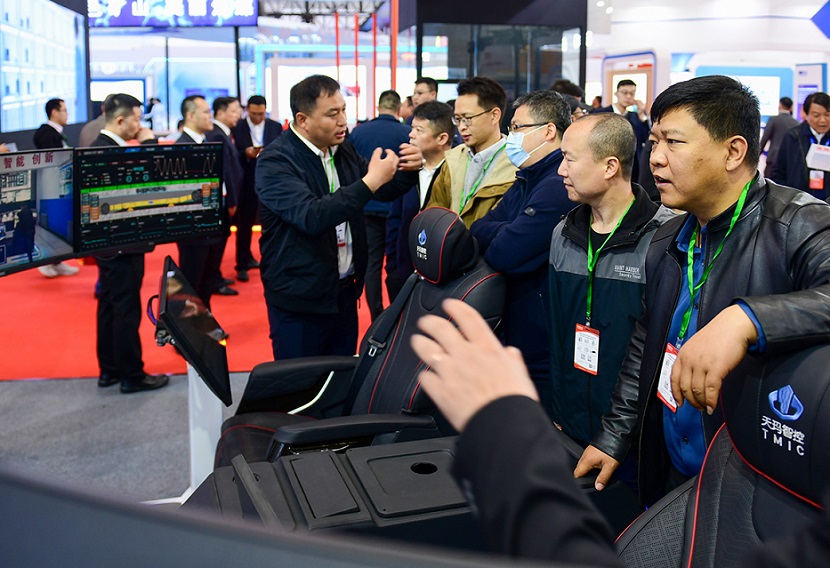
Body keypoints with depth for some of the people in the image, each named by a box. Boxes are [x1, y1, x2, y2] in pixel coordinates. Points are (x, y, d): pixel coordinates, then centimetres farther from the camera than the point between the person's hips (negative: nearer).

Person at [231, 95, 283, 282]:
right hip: (247, 182, -2)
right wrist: (246, 154, -22)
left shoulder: (276, 127, 4)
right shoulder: (237, 128, -3)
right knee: (244, 223, 5)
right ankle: (242, 264, 14)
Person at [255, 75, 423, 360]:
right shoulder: (274, 161, -17)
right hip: (300, 299, -6)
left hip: (345, 291, 7)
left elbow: (383, 191, 16)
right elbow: (311, 217, -31)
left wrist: (409, 170, -5)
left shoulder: (343, 149, 5)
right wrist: (371, 180, -32)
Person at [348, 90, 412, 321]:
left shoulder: (357, 132, -1)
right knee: (396, 265, 7)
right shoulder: (406, 133, -10)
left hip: (367, 208, 2)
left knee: (372, 263, 9)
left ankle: (376, 317, 12)